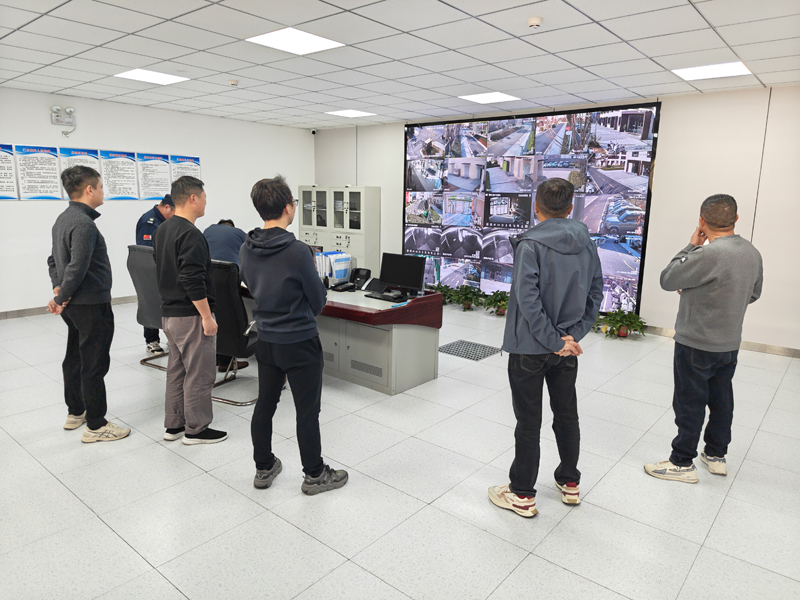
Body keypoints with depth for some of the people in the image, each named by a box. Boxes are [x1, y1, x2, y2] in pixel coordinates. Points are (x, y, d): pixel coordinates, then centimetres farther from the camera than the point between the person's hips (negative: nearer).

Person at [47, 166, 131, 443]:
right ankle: (95, 426, 6)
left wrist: (58, 289, 6)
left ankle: (75, 412, 34)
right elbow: (77, 268, -25)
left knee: (74, 358, 19)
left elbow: (54, 259, 17)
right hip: (92, 305, -10)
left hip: (74, 305, 10)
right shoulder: (84, 224, -20)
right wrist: (61, 298, -13)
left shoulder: (63, 219, 12)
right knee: (94, 365, -3)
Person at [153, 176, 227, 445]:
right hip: (190, 315, -10)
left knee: (177, 369, 17)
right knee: (199, 374, 0)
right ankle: (196, 429, 10)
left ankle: (174, 425, 26)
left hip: (168, 312, 10)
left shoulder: (162, 230, 12)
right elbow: (193, 281, -24)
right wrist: (207, 316, -19)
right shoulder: (190, 234, -19)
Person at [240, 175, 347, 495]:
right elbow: (318, 301, -12)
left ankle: (264, 468, 33)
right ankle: (314, 474, 22)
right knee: (307, 411, 7)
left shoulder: (247, 250, -1)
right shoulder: (297, 251, -22)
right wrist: (312, 272, 5)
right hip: (299, 342, -7)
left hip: (265, 340, 7)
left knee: (265, 404, 17)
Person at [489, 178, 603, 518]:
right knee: (566, 414, 20)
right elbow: (595, 292, 3)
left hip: (529, 348, -6)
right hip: (567, 347, 6)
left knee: (528, 422, 5)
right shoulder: (586, 243, 3)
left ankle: (522, 495, 19)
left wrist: (554, 341, -17)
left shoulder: (530, 244, -17)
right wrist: (573, 335, -2)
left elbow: (528, 300, -24)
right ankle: (570, 483, 36)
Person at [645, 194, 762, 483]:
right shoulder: (753, 253, 3)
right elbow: (753, 294, 16)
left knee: (690, 403, 3)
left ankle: (682, 463, 15)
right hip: (731, 343, 8)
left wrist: (691, 246, -8)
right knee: (721, 399, 19)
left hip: (697, 345, -8)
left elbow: (667, 280, -17)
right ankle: (716, 455, 34)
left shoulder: (709, 254, -26)